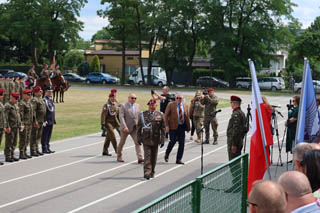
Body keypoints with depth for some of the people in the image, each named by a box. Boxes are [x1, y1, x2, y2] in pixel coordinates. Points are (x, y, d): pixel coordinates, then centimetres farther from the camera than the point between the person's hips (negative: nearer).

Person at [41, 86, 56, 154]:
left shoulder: (50, 100, 16)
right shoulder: (44, 100, -14)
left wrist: (53, 120, 20)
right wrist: (44, 121, -21)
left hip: (51, 122, 9)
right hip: (46, 122, -9)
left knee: (49, 135, 14)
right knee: (45, 135, -1)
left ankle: (48, 148, 20)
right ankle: (44, 149, 3)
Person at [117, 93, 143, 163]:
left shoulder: (137, 106, 10)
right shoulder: (123, 106, -7)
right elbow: (121, 117, -14)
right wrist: (124, 127, -23)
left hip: (135, 128, 4)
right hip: (125, 128, -4)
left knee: (137, 142, -10)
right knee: (122, 142, 9)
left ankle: (140, 158, -15)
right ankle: (119, 157, 24)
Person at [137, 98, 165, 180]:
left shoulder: (160, 115, 1)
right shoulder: (143, 115, 2)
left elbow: (163, 129, 2)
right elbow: (139, 127, 7)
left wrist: (162, 140, -3)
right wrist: (139, 138, 2)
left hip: (155, 139, 1)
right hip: (146, 139, -1)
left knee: (154, 157, 10)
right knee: (147, 156, -9)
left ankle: (152, 172, 23)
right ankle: (147, 172, -12)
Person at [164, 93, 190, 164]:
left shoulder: (185, 106, 10)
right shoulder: (171, 105, -2)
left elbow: (187, 116, 15)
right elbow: (166, 116, -3)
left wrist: (188, 127, 10)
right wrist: (167, 126, -10)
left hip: (182, 126, 4)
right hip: (173, 126, -4)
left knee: (182, 143, 0)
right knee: (173, 141, -8)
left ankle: (178, 160, 8)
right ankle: (166, 155, 19)